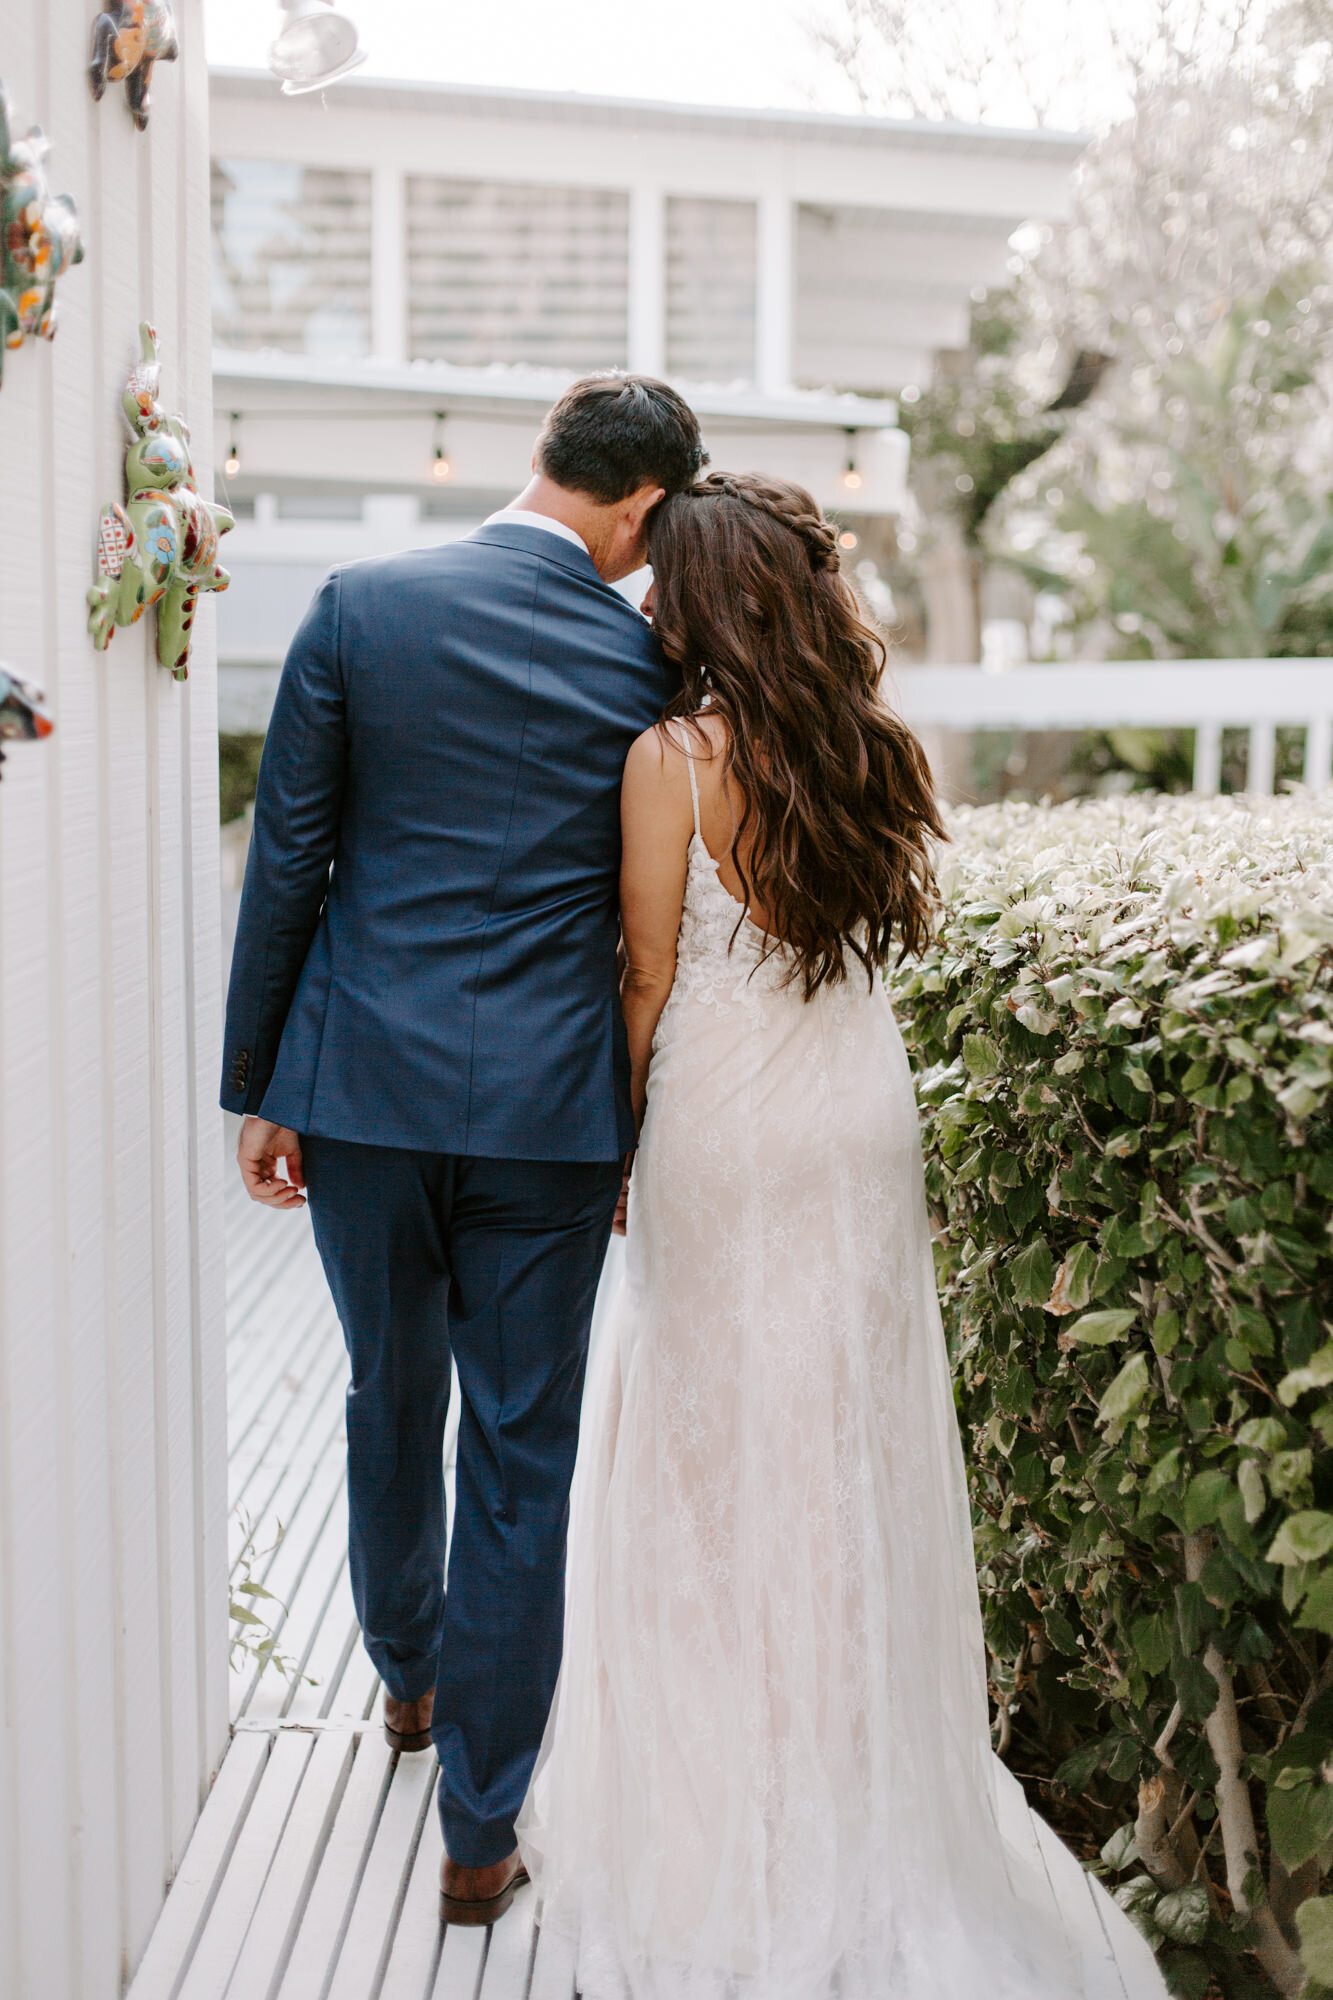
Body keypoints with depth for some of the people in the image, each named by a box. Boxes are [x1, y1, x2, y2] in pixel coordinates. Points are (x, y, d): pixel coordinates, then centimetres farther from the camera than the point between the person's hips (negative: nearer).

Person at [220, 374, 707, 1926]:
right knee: (521, 1462, 7)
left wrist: (257, 1086, 5)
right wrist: (635, 1133, 13)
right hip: (549, 1106, -1)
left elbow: (285, 864, -3)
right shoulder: (649, 664, -4)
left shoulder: (358, 607, -4)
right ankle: (479, 1833, 16)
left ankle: (408, 1677, 46)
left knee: (391, 1402, 23)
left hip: (366, 1090, 2)